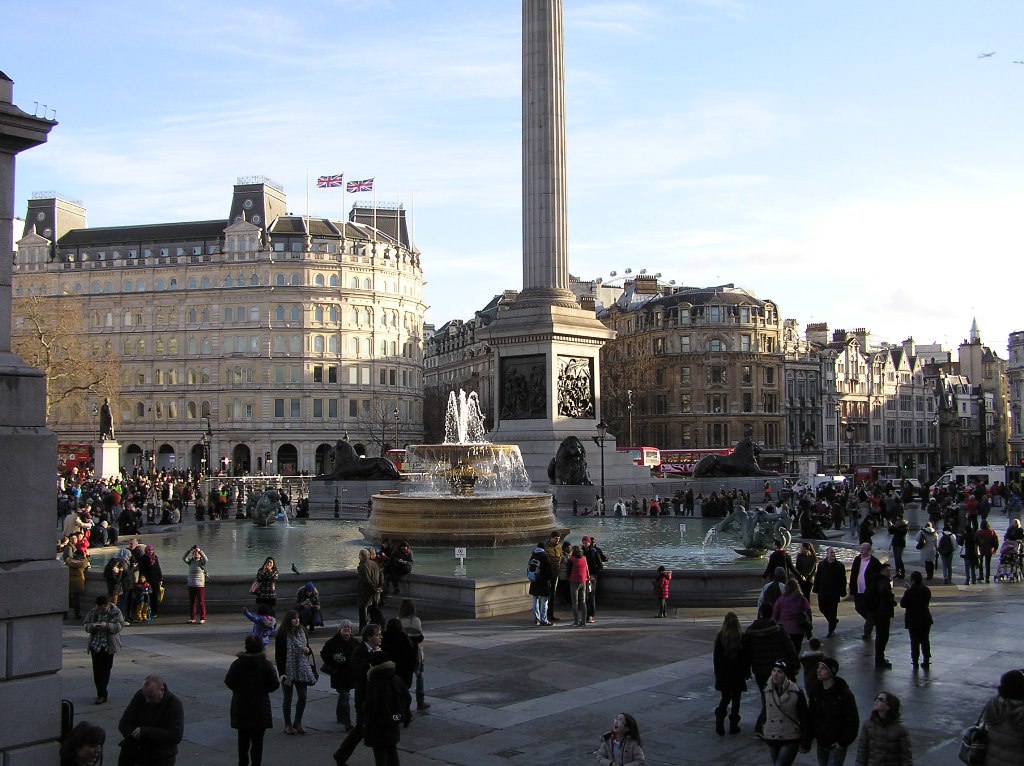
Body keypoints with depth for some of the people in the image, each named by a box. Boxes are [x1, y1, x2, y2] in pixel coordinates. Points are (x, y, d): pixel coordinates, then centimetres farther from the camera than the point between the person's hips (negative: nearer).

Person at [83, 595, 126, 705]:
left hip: (109, 646, -2)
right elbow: (85, 625, 5)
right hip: (95, 645, 2)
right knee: (97, 669, -1)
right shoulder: (93, 612, 5)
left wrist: (107, 625, -28)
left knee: (106, 670, -1)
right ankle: (101, 694, 8)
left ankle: (102, 694, 5)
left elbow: (120, 626, -12)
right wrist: (92, 626, -18)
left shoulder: (116, 612, -4)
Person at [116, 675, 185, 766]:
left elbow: (175, 736, -25)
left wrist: (145, 731, -26)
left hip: (163, 757, -5)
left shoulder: (175, 704, -17)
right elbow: (123, 724, -4)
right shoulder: (140, 696, -8)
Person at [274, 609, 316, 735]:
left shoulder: (302, 631, 5)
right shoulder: (282, 635, -11)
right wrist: (281, 672, -16)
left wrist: (308, 650, -6)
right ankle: (288, 725, 19)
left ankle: (298, 723, 20)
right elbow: (278, 655, -11)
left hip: (302, 670, 5)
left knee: (303, 697, 4)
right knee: (288, 698, 7)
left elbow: (307, 647, 18)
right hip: (288, 671, -4)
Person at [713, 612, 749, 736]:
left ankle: (719, 719, -4)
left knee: (725, 698, 14)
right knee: (736, 699, 9)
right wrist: (747, 672, 7)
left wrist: (717, 673, 9)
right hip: (738, 674, -1)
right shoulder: (742, 637, -11)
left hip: (723, 674, 1)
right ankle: (733, 725, 10)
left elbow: (716, 657, -1)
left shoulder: (720, 637, -7)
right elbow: (746, 656, -4)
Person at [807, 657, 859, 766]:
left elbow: (853, 721, -12)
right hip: (821, 743, 6)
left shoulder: (844, 694, -15)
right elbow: (811, 715, 11)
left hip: (838, 744, -6)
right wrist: (813, 735, 4)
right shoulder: (815, 691, 1)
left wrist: (843, 742, -12)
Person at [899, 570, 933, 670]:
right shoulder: (926, 590, -1)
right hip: (925, 618, 4)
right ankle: (926, 661, 15)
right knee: (925, 640, 13)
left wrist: (902, 597, 3)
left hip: (913, 620, -4)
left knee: (914, 641, 4)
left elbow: (903, 604, -14)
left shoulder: (909, 591, -16)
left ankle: (915, 662, 5)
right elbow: (927, 600, 11)